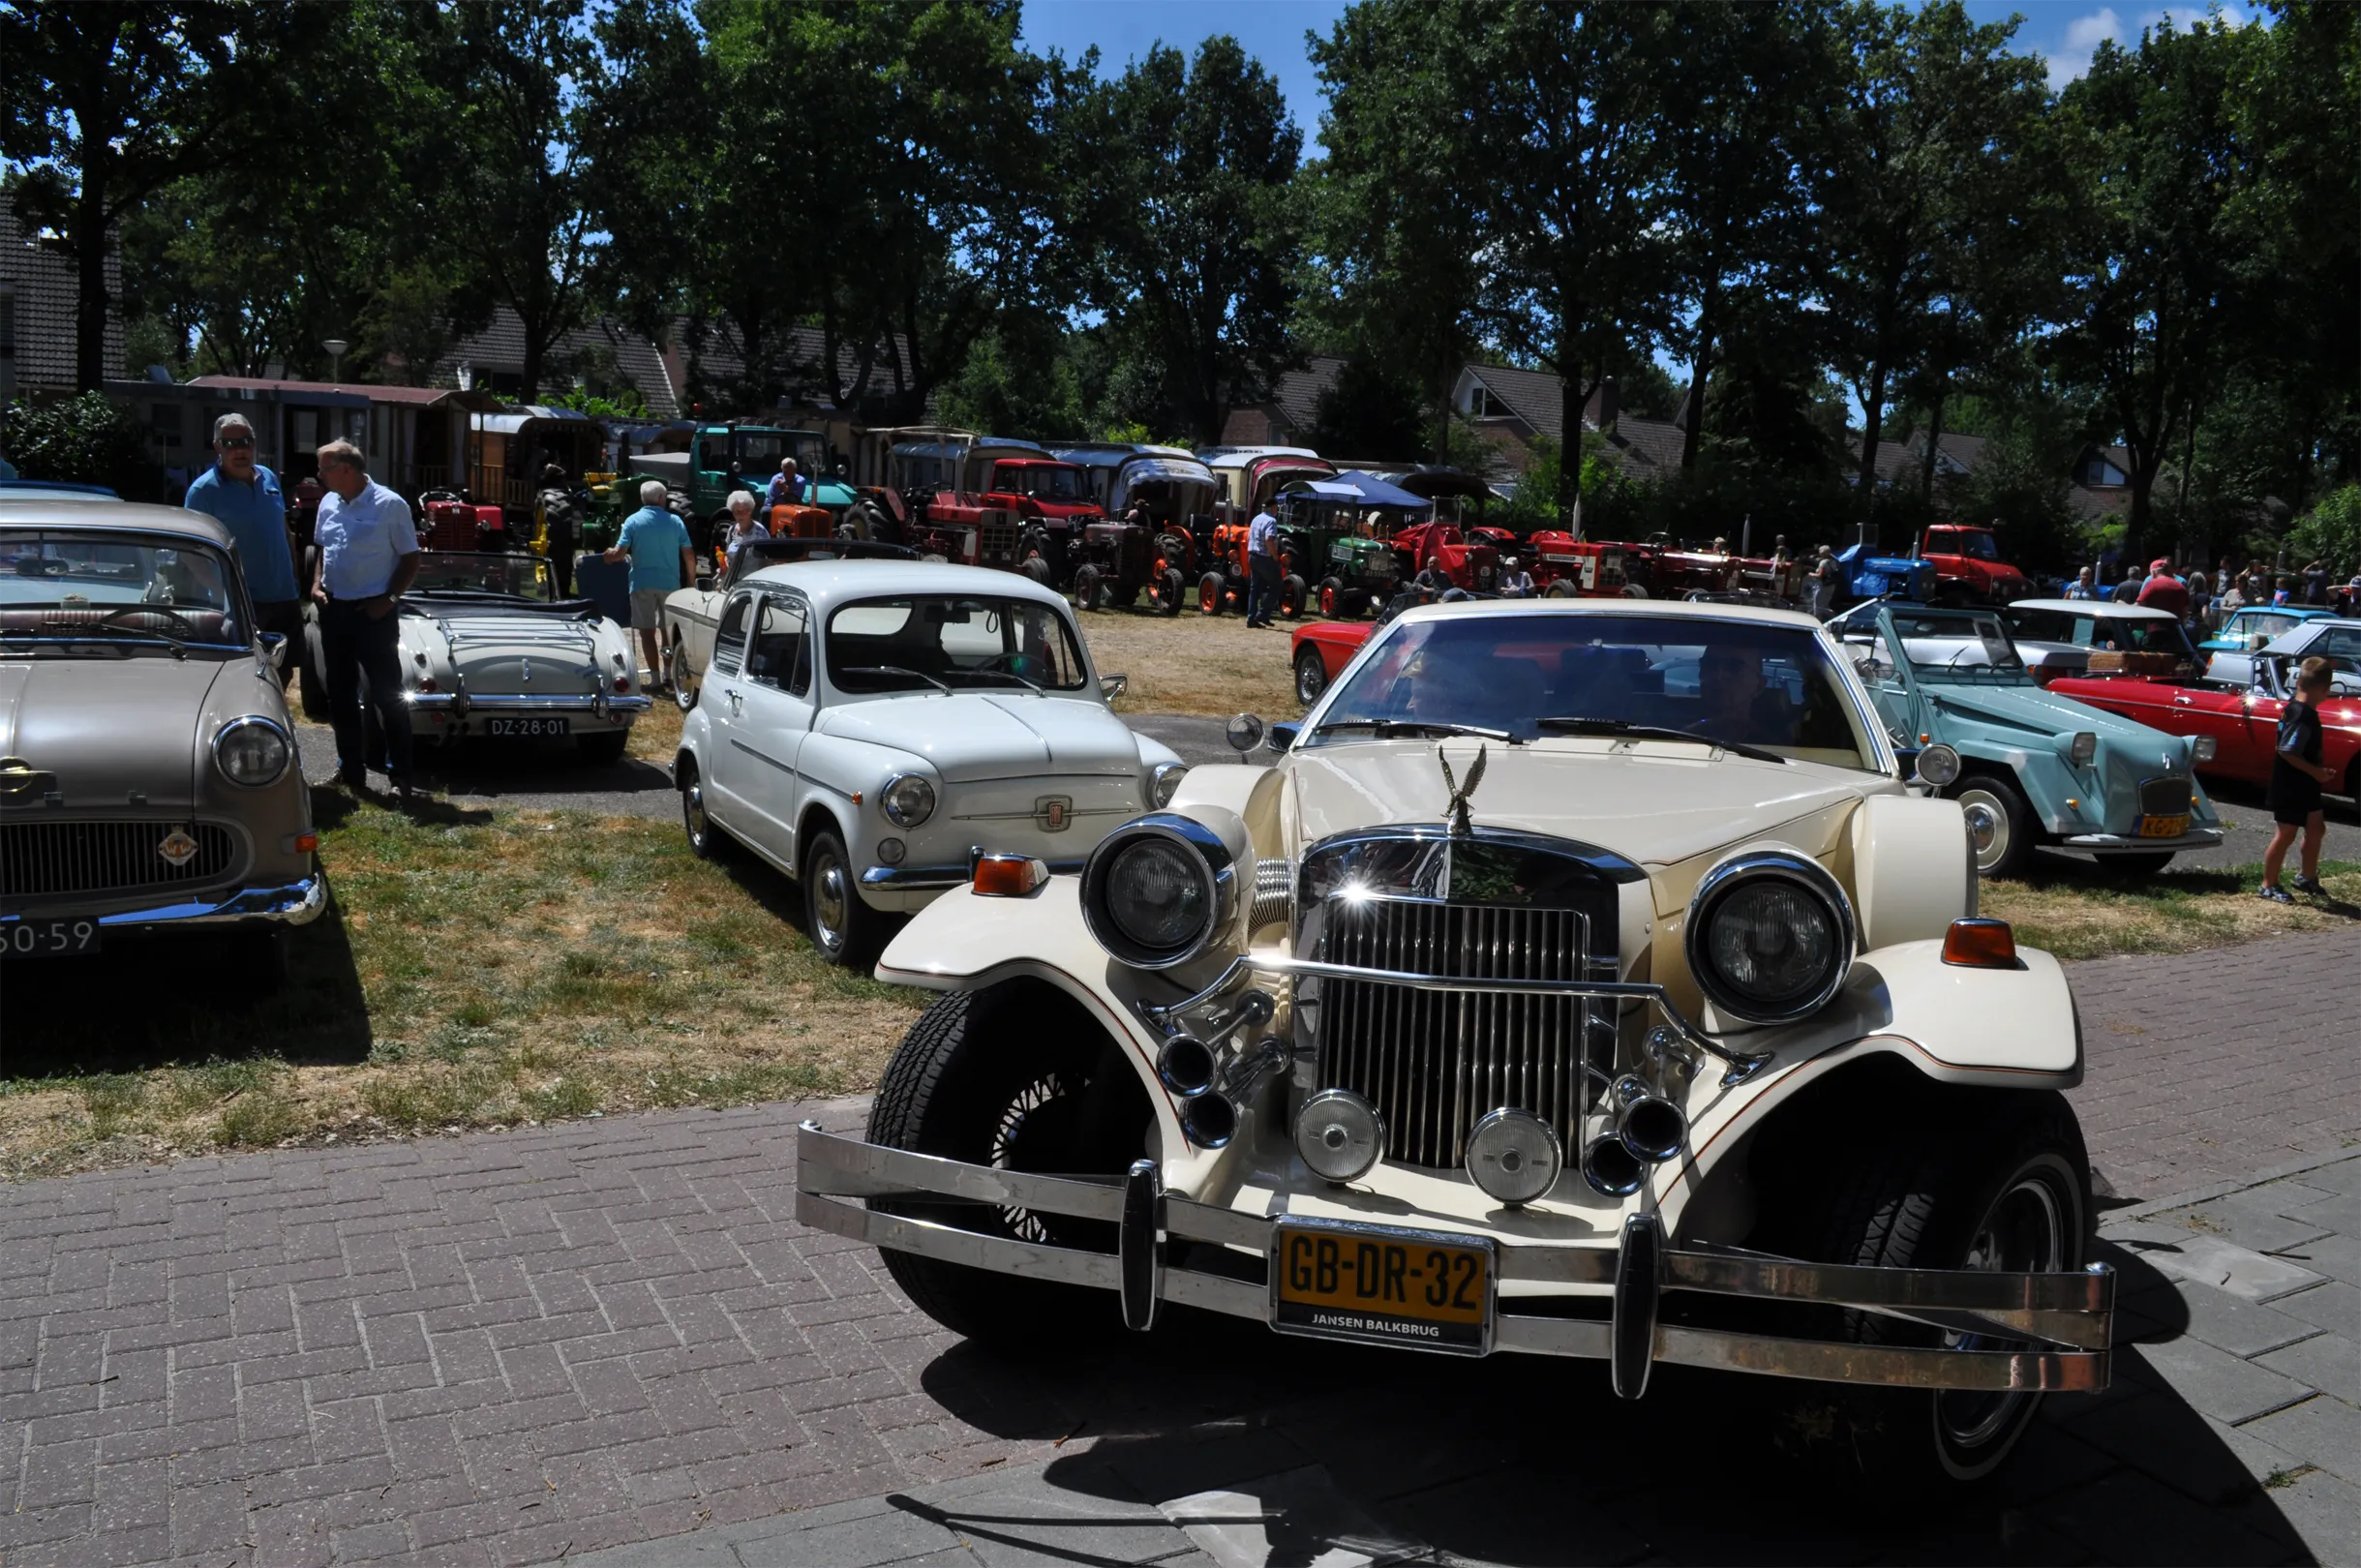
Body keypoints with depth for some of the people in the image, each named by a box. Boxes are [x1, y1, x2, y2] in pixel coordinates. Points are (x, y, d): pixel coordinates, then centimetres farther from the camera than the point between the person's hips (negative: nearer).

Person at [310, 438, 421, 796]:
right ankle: (351, 770, 22)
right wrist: (317, 584, 5)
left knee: (387, 693, -3)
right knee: (340, 693, 12)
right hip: (334, 609, 7)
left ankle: (401, 775, 2)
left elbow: (410, 558, -8)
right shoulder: (328, 504, 8)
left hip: (373, 612, -7)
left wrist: (390, 599, -15)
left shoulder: (390, 505, -11)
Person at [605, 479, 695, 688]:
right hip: (670, 583, 2)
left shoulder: (633, 521, -2)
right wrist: (691, 581, 14)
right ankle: (668, 674, 21)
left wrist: (609, 555, 14)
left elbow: (619, 554, -9)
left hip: (642, 583, -2)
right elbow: (689, 556, 2)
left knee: (647, 632, 2)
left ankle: (656, 678, -2)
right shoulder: (675, 522, 2)